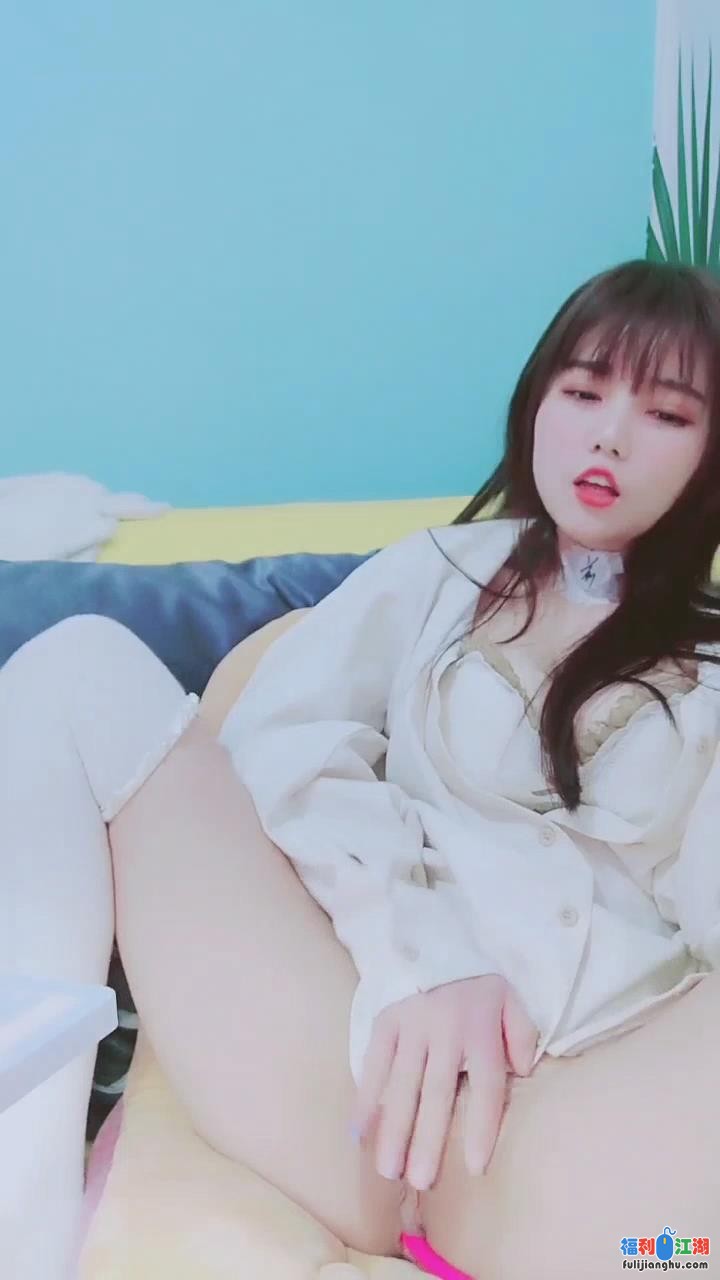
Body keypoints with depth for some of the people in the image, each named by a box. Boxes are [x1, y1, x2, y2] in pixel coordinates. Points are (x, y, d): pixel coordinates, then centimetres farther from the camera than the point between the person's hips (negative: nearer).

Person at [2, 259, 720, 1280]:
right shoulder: (439, 572, 21)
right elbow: (280, 745, 4)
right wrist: (420, 952, -11)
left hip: (593, 1109, -1)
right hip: (375, 1046, 2)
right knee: (84, 667, -6)